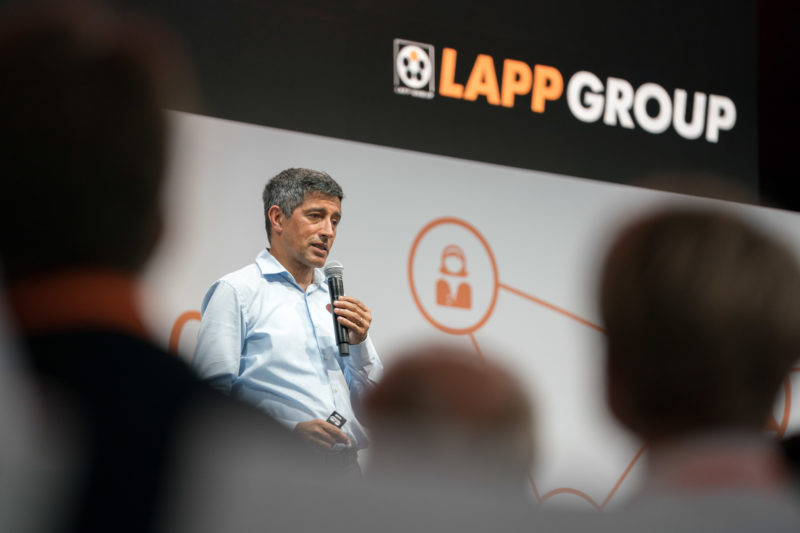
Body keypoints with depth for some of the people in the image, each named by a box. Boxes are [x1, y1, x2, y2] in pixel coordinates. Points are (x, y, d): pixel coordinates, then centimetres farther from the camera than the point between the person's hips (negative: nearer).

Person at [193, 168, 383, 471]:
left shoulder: (332, 297, 21)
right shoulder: (235, 291, 2)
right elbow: (211, 394, -10)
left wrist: (359, 343, 7)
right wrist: (292, 428, -18)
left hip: (345, 467, 5)